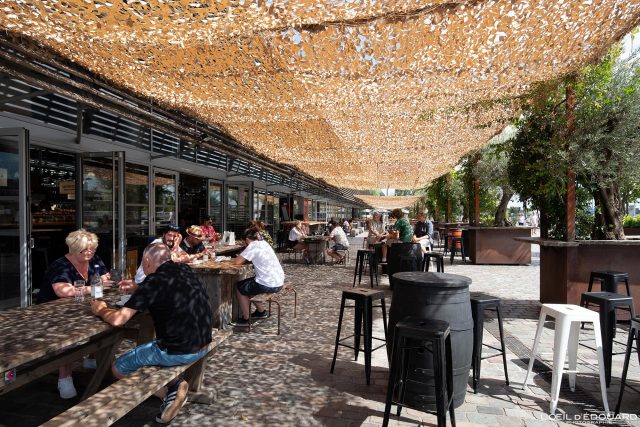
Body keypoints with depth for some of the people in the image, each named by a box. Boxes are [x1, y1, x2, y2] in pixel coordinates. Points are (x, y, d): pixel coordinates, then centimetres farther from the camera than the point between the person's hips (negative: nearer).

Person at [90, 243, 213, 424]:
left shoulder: (153, 281, -14)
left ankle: (169, 390, 3)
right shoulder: (184, 270, 5)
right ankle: (173, 386, 10)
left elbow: (118, 320, -13)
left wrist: (101, 310, 8)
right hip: (203, 344, 7)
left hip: (179, 351, -7)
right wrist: (136, 289, 33)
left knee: (118, 367, 13)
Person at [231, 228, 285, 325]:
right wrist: (243, 259, 12)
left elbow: (237, 262, -12)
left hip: (268, 285, -8)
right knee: (249, 284, 30)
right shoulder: (264, 243, 13)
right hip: (279, 282, 8)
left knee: (239, 288, 15)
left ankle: (246, 318, 21)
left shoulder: (252, 246, -11)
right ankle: (261, 311, 36)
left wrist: (232, 260, 8)